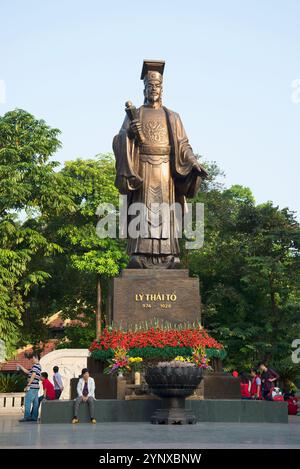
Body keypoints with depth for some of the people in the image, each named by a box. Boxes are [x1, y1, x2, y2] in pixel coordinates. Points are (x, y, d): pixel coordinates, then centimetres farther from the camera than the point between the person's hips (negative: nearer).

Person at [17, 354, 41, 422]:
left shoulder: (35, 365, -10)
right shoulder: (39, 366, 21)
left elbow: (33, 375, -19)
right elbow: (28, 372, 27)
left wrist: (28, 385, -19)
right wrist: (20, 367, 28)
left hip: (32, 387, -10)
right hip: (36, 387, 10)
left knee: (27, 402, -8)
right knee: (35, 403, 7)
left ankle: (27, 417, -10)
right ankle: (34, 417, 7)